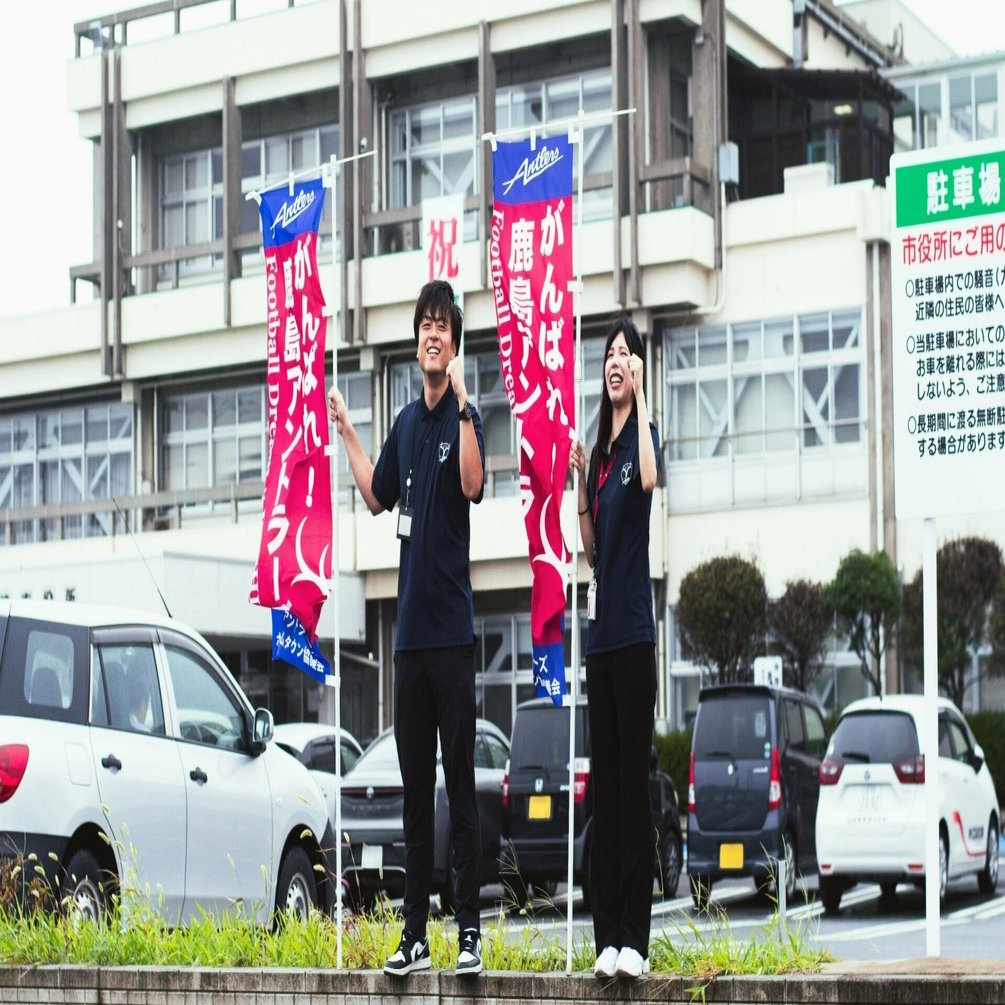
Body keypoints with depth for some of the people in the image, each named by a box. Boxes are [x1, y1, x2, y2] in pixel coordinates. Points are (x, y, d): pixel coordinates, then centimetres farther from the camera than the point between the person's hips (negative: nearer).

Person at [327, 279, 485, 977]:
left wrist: (462, 402, -31)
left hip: (453, 629, -7)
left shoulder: (465, 416, -5)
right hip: (410, 627, 7)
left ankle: (471, 930, 1)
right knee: (415, 788, 9)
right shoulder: (406, 423, 15)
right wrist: (347, 431, 25)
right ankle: (415, 933, 15)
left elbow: (474, 484, -24)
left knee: (460, 783, -4)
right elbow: (377, 496, 26)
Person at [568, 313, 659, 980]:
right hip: (600, 626, 8)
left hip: (634, 628, -8)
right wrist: (581, 482, 7)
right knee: (604, 781, 8)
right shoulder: (599, 449, 17)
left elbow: (650, 477, -28)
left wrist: (640, 397, -19)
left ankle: (636, 938, -4)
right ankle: (607, 934, 12)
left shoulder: (644, 435, -2)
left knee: (634, 776, -7)